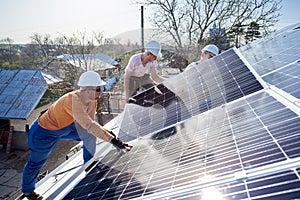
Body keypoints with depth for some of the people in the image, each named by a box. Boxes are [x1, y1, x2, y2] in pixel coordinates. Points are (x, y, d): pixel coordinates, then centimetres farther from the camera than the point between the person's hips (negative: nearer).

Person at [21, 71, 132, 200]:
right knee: (36, 162, 14)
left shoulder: (91, 100, -17)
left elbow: (90, 124, -10)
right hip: (45, 133, -6)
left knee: (90, 135, -8)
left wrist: (106, 132, -27)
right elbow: (89, 125, -50)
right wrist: (112, 140, -52)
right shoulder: (73, 100, -40)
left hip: (66, 127, 6)